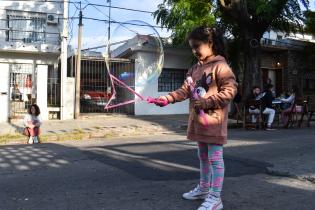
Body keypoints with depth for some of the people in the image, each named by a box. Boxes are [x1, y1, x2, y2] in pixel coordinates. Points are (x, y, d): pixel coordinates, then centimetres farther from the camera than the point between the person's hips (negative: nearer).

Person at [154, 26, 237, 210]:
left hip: (214, 121, -8)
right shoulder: (195, 69, 14)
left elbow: (230, 90, -17)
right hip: (198, 120, 9)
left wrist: (206, 102, -20)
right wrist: (168, 98, -6)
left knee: (215, 158, -4)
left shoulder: (220, 66, -10)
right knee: (203, 156, 19)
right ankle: (203, 189, 33)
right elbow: (185, 90, 9)